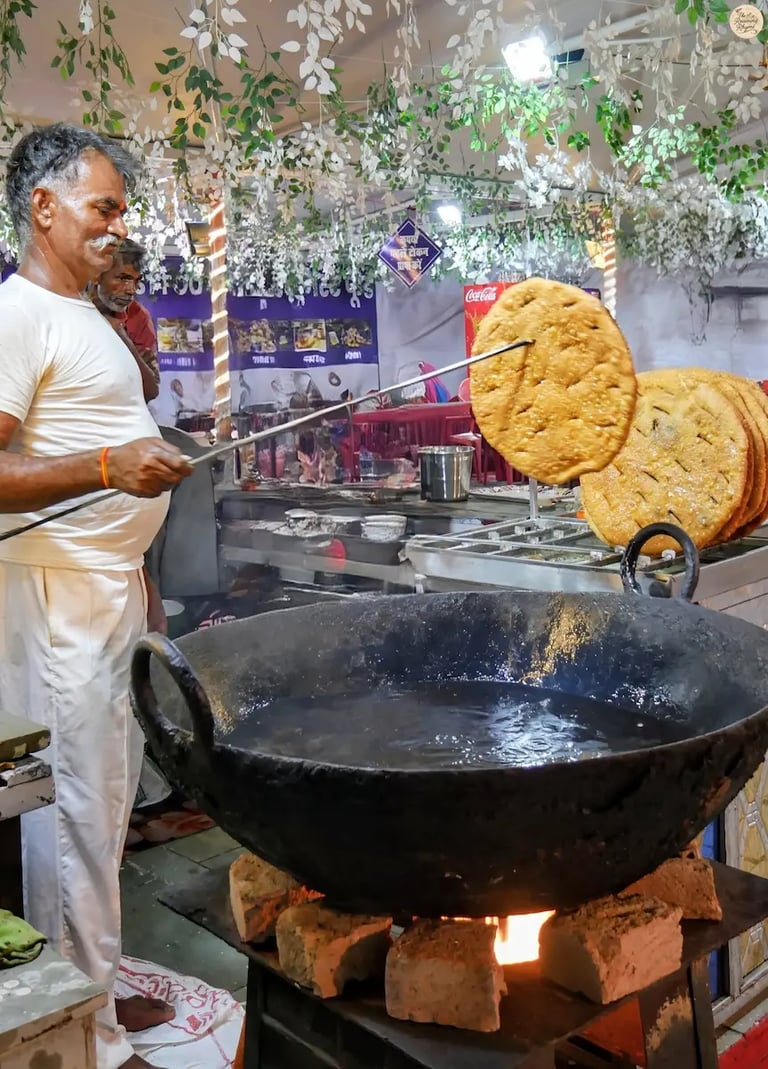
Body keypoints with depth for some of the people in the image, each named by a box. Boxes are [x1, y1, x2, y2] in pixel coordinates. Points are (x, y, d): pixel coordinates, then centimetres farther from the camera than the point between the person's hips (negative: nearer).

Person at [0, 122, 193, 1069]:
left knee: (108, 802, 16)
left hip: (114, 590, 9)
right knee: (77, 811, 0)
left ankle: (99, 989, 33)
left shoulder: (85, 315, 17)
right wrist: (109, 468, -28)